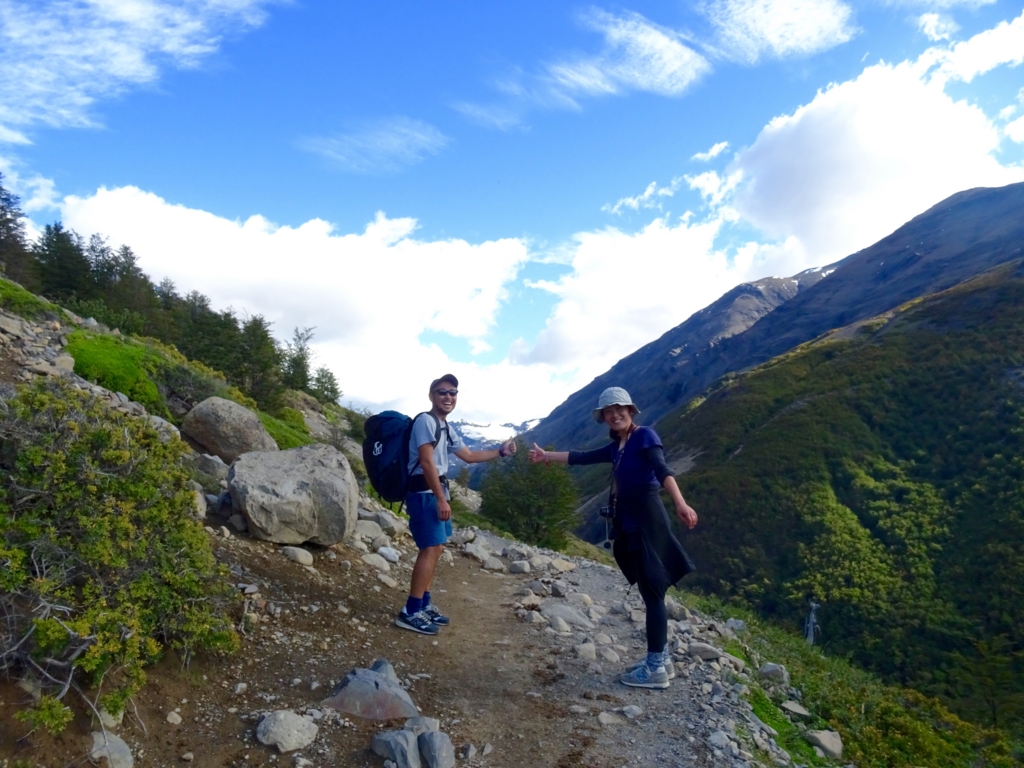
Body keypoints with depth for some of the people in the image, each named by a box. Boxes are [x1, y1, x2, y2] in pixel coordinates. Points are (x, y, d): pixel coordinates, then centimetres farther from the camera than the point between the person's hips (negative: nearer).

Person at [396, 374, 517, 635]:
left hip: (436, 492, 10)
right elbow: (427, 462, -20)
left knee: (436, 548, 13)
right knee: (431, 549, -12)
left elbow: (469, 456, 26)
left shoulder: (446, 428, 16)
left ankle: (424, 604, 22)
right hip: (425, 493, -10)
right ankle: (411, 611, -7)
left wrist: (501, 451, 22)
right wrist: (441, 500, -22)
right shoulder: (426, 420, -13)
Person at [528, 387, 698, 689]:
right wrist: (546, 455, 33)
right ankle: (660, 659, 21)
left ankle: (655, 668, 3)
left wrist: (680, 504, -38)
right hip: (629, 523, 8)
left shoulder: (644, 435, -8)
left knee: (652, 591, -4)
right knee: (649, 591, 12)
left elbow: (662, 469, -24)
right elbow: (580, 457, 27)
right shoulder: (616, 447, 17)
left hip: (646, 519, -8)